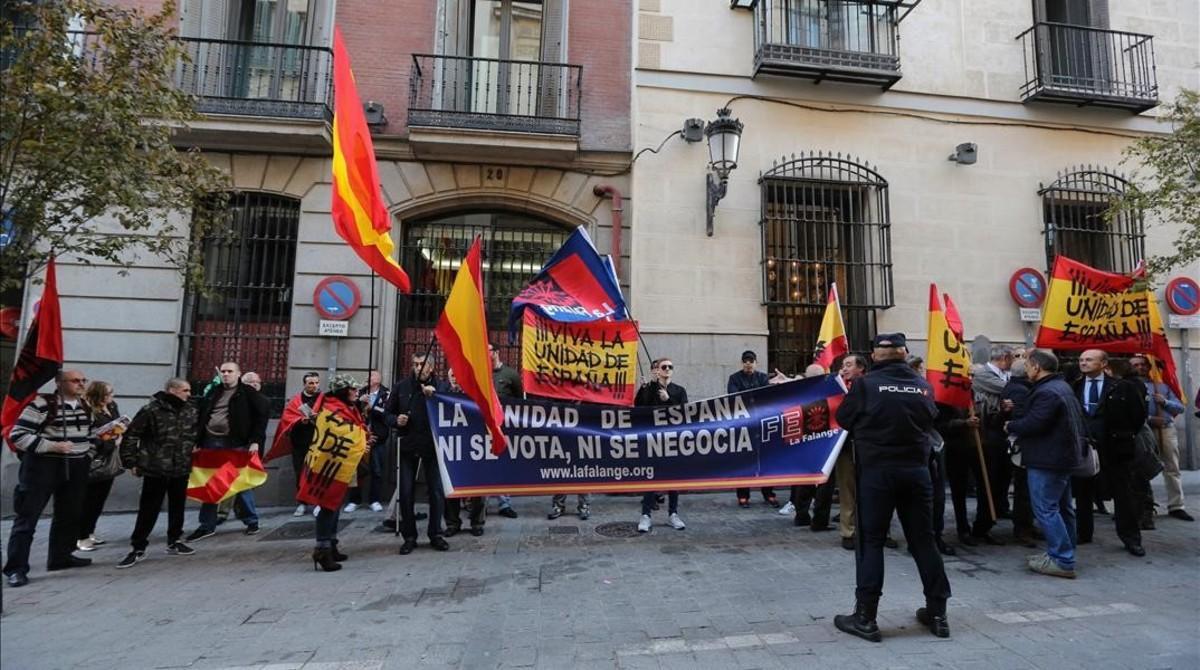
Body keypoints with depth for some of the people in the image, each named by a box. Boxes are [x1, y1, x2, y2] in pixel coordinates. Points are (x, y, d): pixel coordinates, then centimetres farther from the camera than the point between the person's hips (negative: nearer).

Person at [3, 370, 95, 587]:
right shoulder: (42, 403, -12)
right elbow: (17, 435, -14)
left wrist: (88, 456, 10)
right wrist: (52, 446, -22)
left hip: (75, 468, 6)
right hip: (42, 467, -6)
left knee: (69, 515, 13)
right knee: (27, 517, 0)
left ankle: (60, 556, 26)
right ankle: (16, 568, 6)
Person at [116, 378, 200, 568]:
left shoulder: (192, 410, 3)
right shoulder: (151, 410, -12)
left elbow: (197, 431, 21)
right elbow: (131, 436, -8)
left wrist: (194, 445, 12)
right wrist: (131, 462, -8)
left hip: (182, 468, 5)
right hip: (155, 469, -5)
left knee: (177, 507, 14)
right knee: (149, 509, 2)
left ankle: (173, 542, 27)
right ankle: (138, 548, 15)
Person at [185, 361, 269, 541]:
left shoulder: (249, 393, -3)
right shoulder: (213, 392, 13)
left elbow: (261, 416, -7)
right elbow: (201, 416, 18)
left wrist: (255, 441, -15)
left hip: (237, 444, -5)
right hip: (211, 442, 5)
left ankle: (251, 521, 16)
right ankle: (207, 525, 20)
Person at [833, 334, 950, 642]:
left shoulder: (866, 384, -10)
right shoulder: (923, 386, 1)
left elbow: (843, 419, -2)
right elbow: (930, 420, 11)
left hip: (877, 469, -3)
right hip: (916, 469, 4)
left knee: (871, 540, 3)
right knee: (923, 539, 14)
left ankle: (865, 617, 7)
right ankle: (937, 613, 25)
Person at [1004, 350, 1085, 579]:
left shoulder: (1046, 392, -21)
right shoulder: (1062, 387, 14)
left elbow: (1033, 424, -26)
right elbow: (1078, 418, 20)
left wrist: (1010, 426, -10)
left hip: (1047, 459, -11)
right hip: (1064, 455, 11)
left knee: (1045, 509, -6)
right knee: (1062, 507, 17)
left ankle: (1063, 561, -2)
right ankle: (1063, 553, 28)